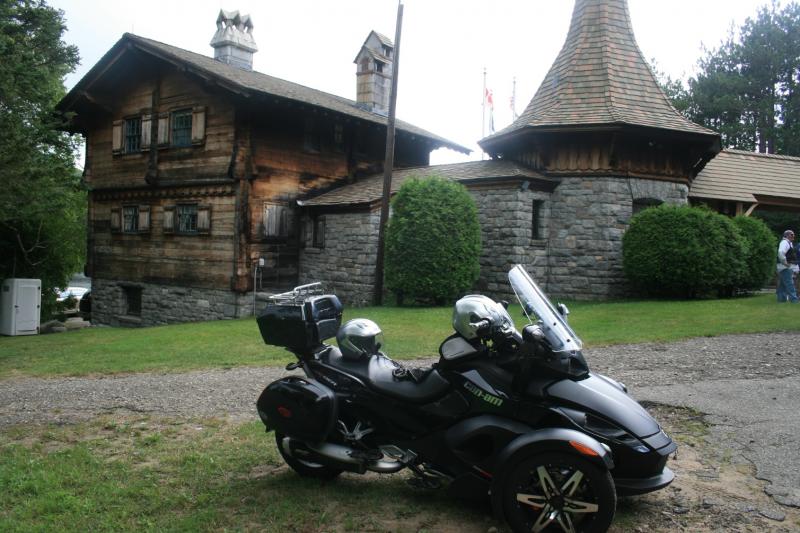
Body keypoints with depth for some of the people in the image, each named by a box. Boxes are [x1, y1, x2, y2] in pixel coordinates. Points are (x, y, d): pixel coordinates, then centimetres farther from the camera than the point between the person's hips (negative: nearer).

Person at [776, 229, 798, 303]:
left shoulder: (789, 243, 20)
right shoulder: (785, 242, -14)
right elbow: (780, 252, -32)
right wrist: (785, 262, -24)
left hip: (786, 267, 11)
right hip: (784, 267, -11)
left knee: (783, 284, 12)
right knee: (789, 283, -11)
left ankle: (781, 299, 17)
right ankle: (794, 299, -12)